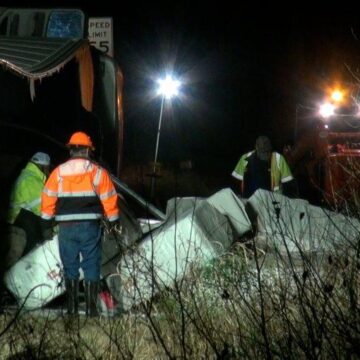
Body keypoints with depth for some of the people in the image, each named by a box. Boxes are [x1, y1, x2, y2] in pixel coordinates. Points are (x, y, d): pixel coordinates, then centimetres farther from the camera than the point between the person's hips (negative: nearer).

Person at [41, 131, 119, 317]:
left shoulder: (59, 172, 1)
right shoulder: (97, 172, -4)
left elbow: (48, 198, 4)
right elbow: (109, 198, -1)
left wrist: (47, 219, 15)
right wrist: (113, 219, 11)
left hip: (66, 227, 2)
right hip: (90, 225, -1)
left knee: (70, 267, 11)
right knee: (91, 267, 5)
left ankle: (72, 308, 11)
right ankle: (91, 307, 1)